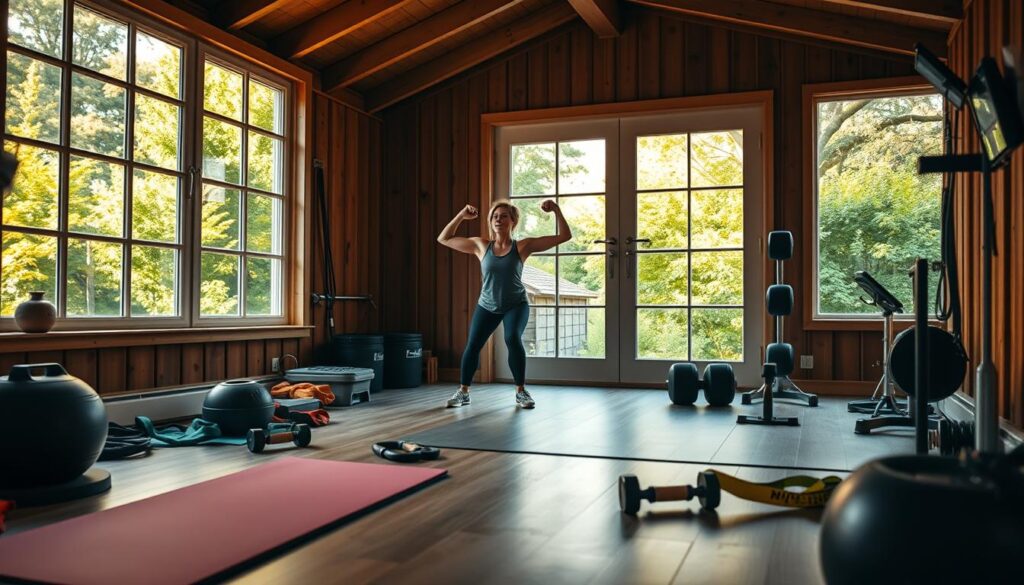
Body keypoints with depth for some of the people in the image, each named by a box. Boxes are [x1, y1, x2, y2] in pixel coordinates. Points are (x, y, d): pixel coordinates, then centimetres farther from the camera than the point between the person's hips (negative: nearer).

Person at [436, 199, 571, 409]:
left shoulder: (523, 246, -12)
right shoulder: (481, 245, -6)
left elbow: (564, 236, -13)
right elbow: (444, 239, 0)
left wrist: (556, 210, -22)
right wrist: (461, 215, -9)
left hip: (516, 305, -2)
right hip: (487, 306, 2)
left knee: (513, 339, -26)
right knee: (472, 345, -9)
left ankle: (521, 392, -9)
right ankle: (463, 392, 13)